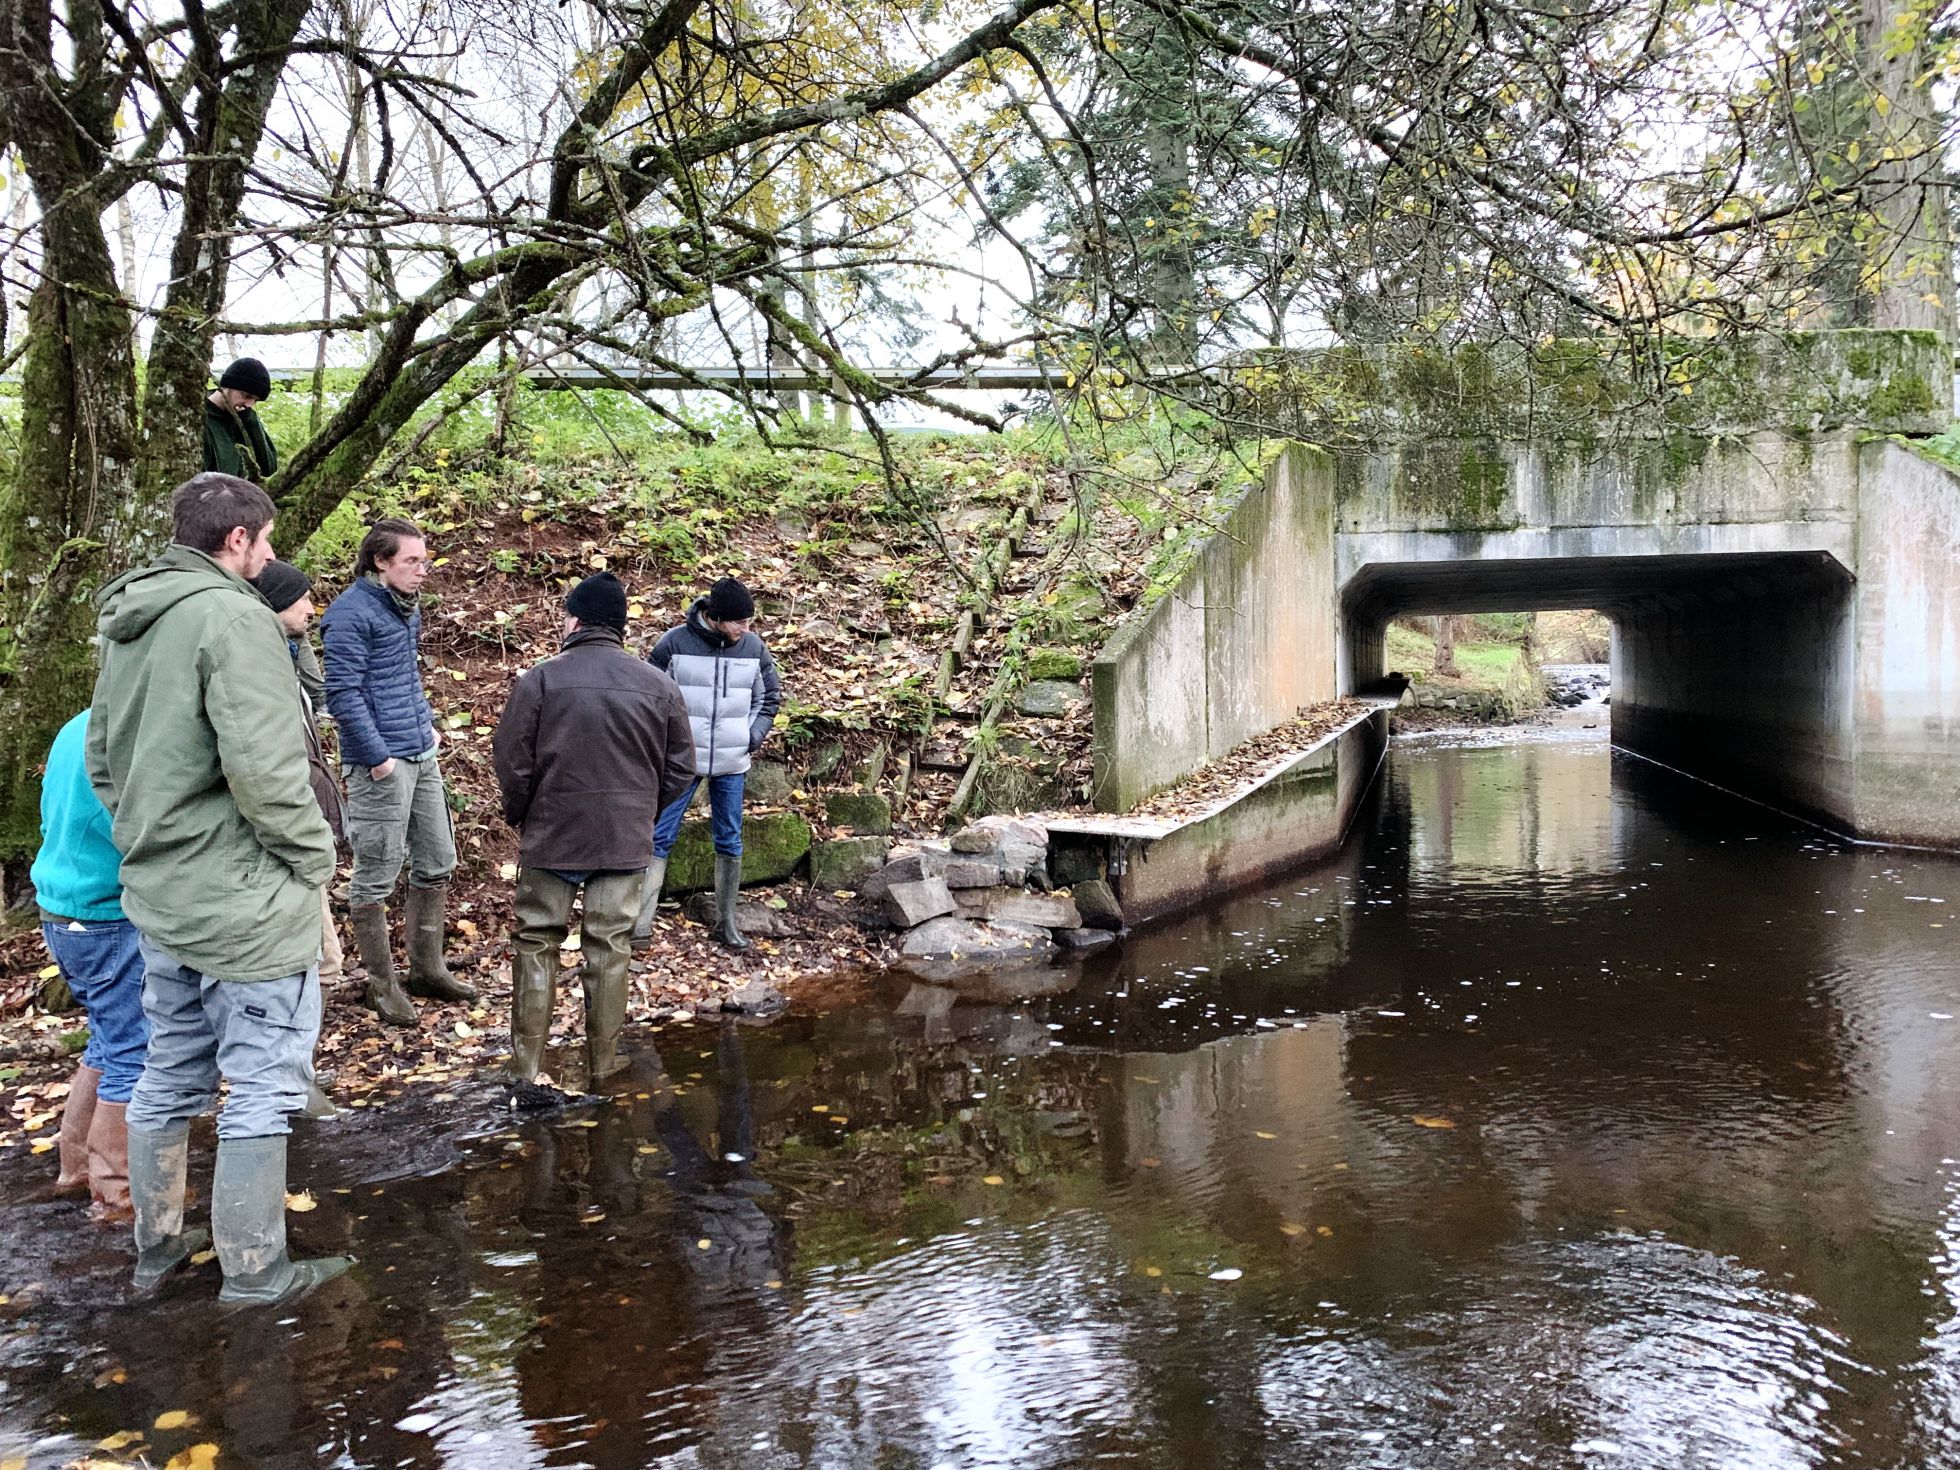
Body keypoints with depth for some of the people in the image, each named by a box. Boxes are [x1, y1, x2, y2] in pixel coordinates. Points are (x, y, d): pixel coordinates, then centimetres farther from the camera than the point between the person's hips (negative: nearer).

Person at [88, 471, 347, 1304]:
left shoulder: (124, 624, 10)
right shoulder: (232, 617, -18)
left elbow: (103, 762, 16)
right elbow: (265, 766, -25)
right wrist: (314, 857, -12)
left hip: (158, 895, 9)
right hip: (245, 900, -9)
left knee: (169, 1073, 21)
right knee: (262, 1085, 4)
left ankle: (157, 1245, 35)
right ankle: (255, 1270, 15)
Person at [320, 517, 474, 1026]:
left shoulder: (405, 605, 12)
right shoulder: (352, 613, -14)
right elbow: (343, 694, -17)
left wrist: (426, 722, 14)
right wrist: (377, 756, -18)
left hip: (421, 754, 9)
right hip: (382, 761, -9)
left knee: (436, 863, 15)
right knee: (376, 877, 2)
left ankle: (427, 968, 28)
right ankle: (382, 985, 14)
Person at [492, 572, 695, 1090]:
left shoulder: (542, 678, -8)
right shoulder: (659, 686, 0)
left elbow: (510, 762, -6)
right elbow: (680, 770, 4)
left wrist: (519, 816, 11)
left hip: (551, 836, -2)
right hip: (626, 840, 2)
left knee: (536, 944, 11)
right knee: (609, 950, 9)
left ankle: (525, 1064, 14)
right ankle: (602, 1066, 15)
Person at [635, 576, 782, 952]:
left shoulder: (753, 647, -2)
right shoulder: (675, 642, -10)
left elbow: (770, 696, 12)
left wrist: (753, 737, 1)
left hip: (732, 764, 3)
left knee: (730, 841, 9)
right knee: (659, 837, -2)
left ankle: (726, 922, 21)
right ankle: (640, 925, 2)